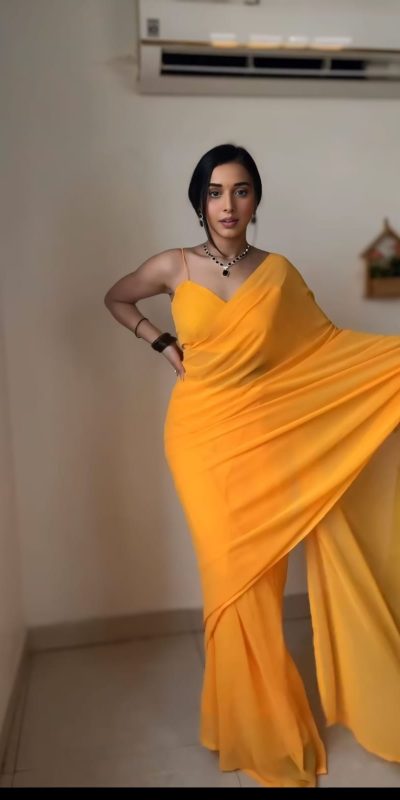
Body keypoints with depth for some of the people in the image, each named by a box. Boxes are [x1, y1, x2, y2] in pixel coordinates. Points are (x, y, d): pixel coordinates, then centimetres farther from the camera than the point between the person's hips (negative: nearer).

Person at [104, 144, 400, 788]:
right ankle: (255, 727, 28)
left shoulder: (278, 272, 2)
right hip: (201, 434, -1)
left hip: (261, 435, 1)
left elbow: (324, 344, 5)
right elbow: (115, 300, 17)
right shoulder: (173, 268, 0)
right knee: (234, 573, 5)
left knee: (259, 573, 9)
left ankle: (257, 715, 35)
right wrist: (162, 343, 4)